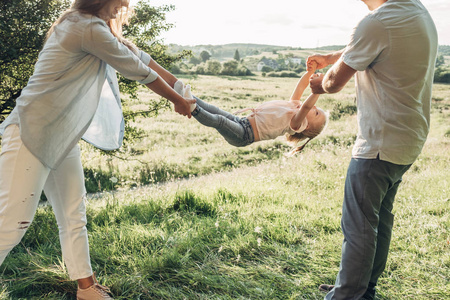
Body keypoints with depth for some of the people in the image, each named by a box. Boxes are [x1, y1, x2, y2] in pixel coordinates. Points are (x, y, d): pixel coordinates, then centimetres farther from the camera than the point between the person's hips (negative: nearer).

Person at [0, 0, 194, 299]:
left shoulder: (102, 29, 13)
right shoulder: (90, 28, -17)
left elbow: (140, 56, 17)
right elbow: (138, 71, -10)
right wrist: (177, 101, 4)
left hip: (62, 139, 10)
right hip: (32, 134, -10)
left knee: (74, 215, 13)